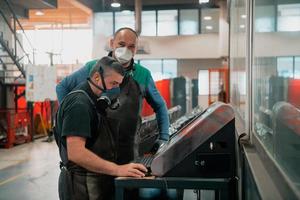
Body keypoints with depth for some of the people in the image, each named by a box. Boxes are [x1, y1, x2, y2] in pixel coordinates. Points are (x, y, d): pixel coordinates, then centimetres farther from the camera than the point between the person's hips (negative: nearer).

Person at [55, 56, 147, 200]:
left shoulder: (94, 101, 12)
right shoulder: (79, 103, -19)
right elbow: (76, 153, -28)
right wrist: (117, 170, -27)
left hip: (97, 181, 9)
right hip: (82, 185, -9)